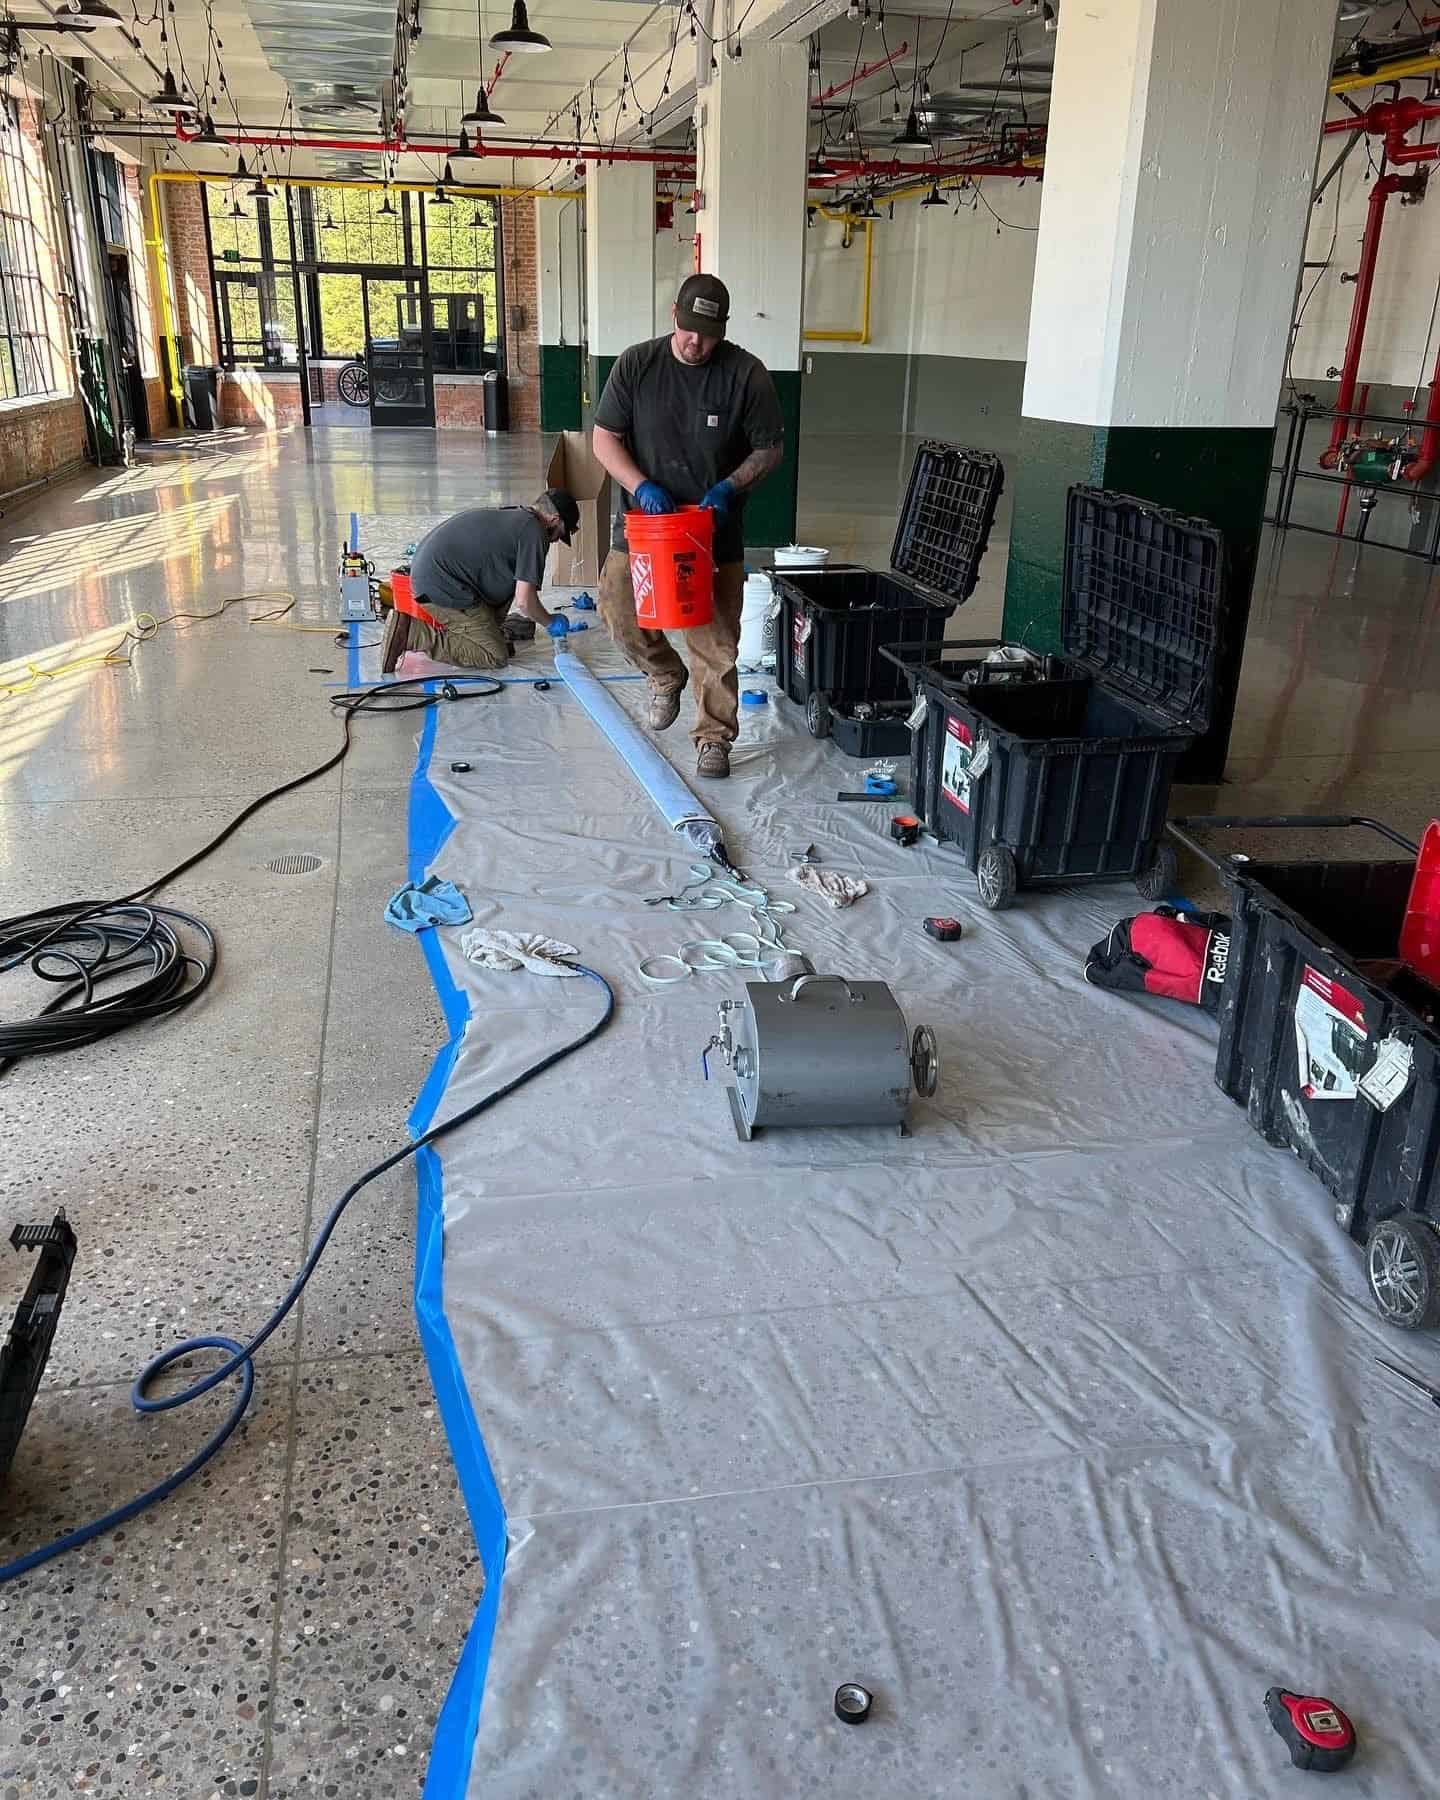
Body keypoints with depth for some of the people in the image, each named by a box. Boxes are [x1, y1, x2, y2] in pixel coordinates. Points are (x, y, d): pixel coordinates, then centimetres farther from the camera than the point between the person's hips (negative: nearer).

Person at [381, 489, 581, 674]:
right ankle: (412, 634, -12)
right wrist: (550, 622, 4)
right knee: (496, 656, -6)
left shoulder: (509, 515, 20)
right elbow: (524, 601, -14)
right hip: (442, 586, -10)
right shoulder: (533, 532, -9)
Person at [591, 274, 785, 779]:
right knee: (619, 612, -6)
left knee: (715, 640, -2)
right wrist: (641, 486, -17)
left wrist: (729, 488, -16)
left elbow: (770, 448, 0)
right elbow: (604, 438, -1)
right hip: (643, 517, 2)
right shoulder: (636, 364, -3)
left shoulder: (746, 374, -7)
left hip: (715, 528, -2)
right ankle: (666, 675, 25)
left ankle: (714, 738, 13)